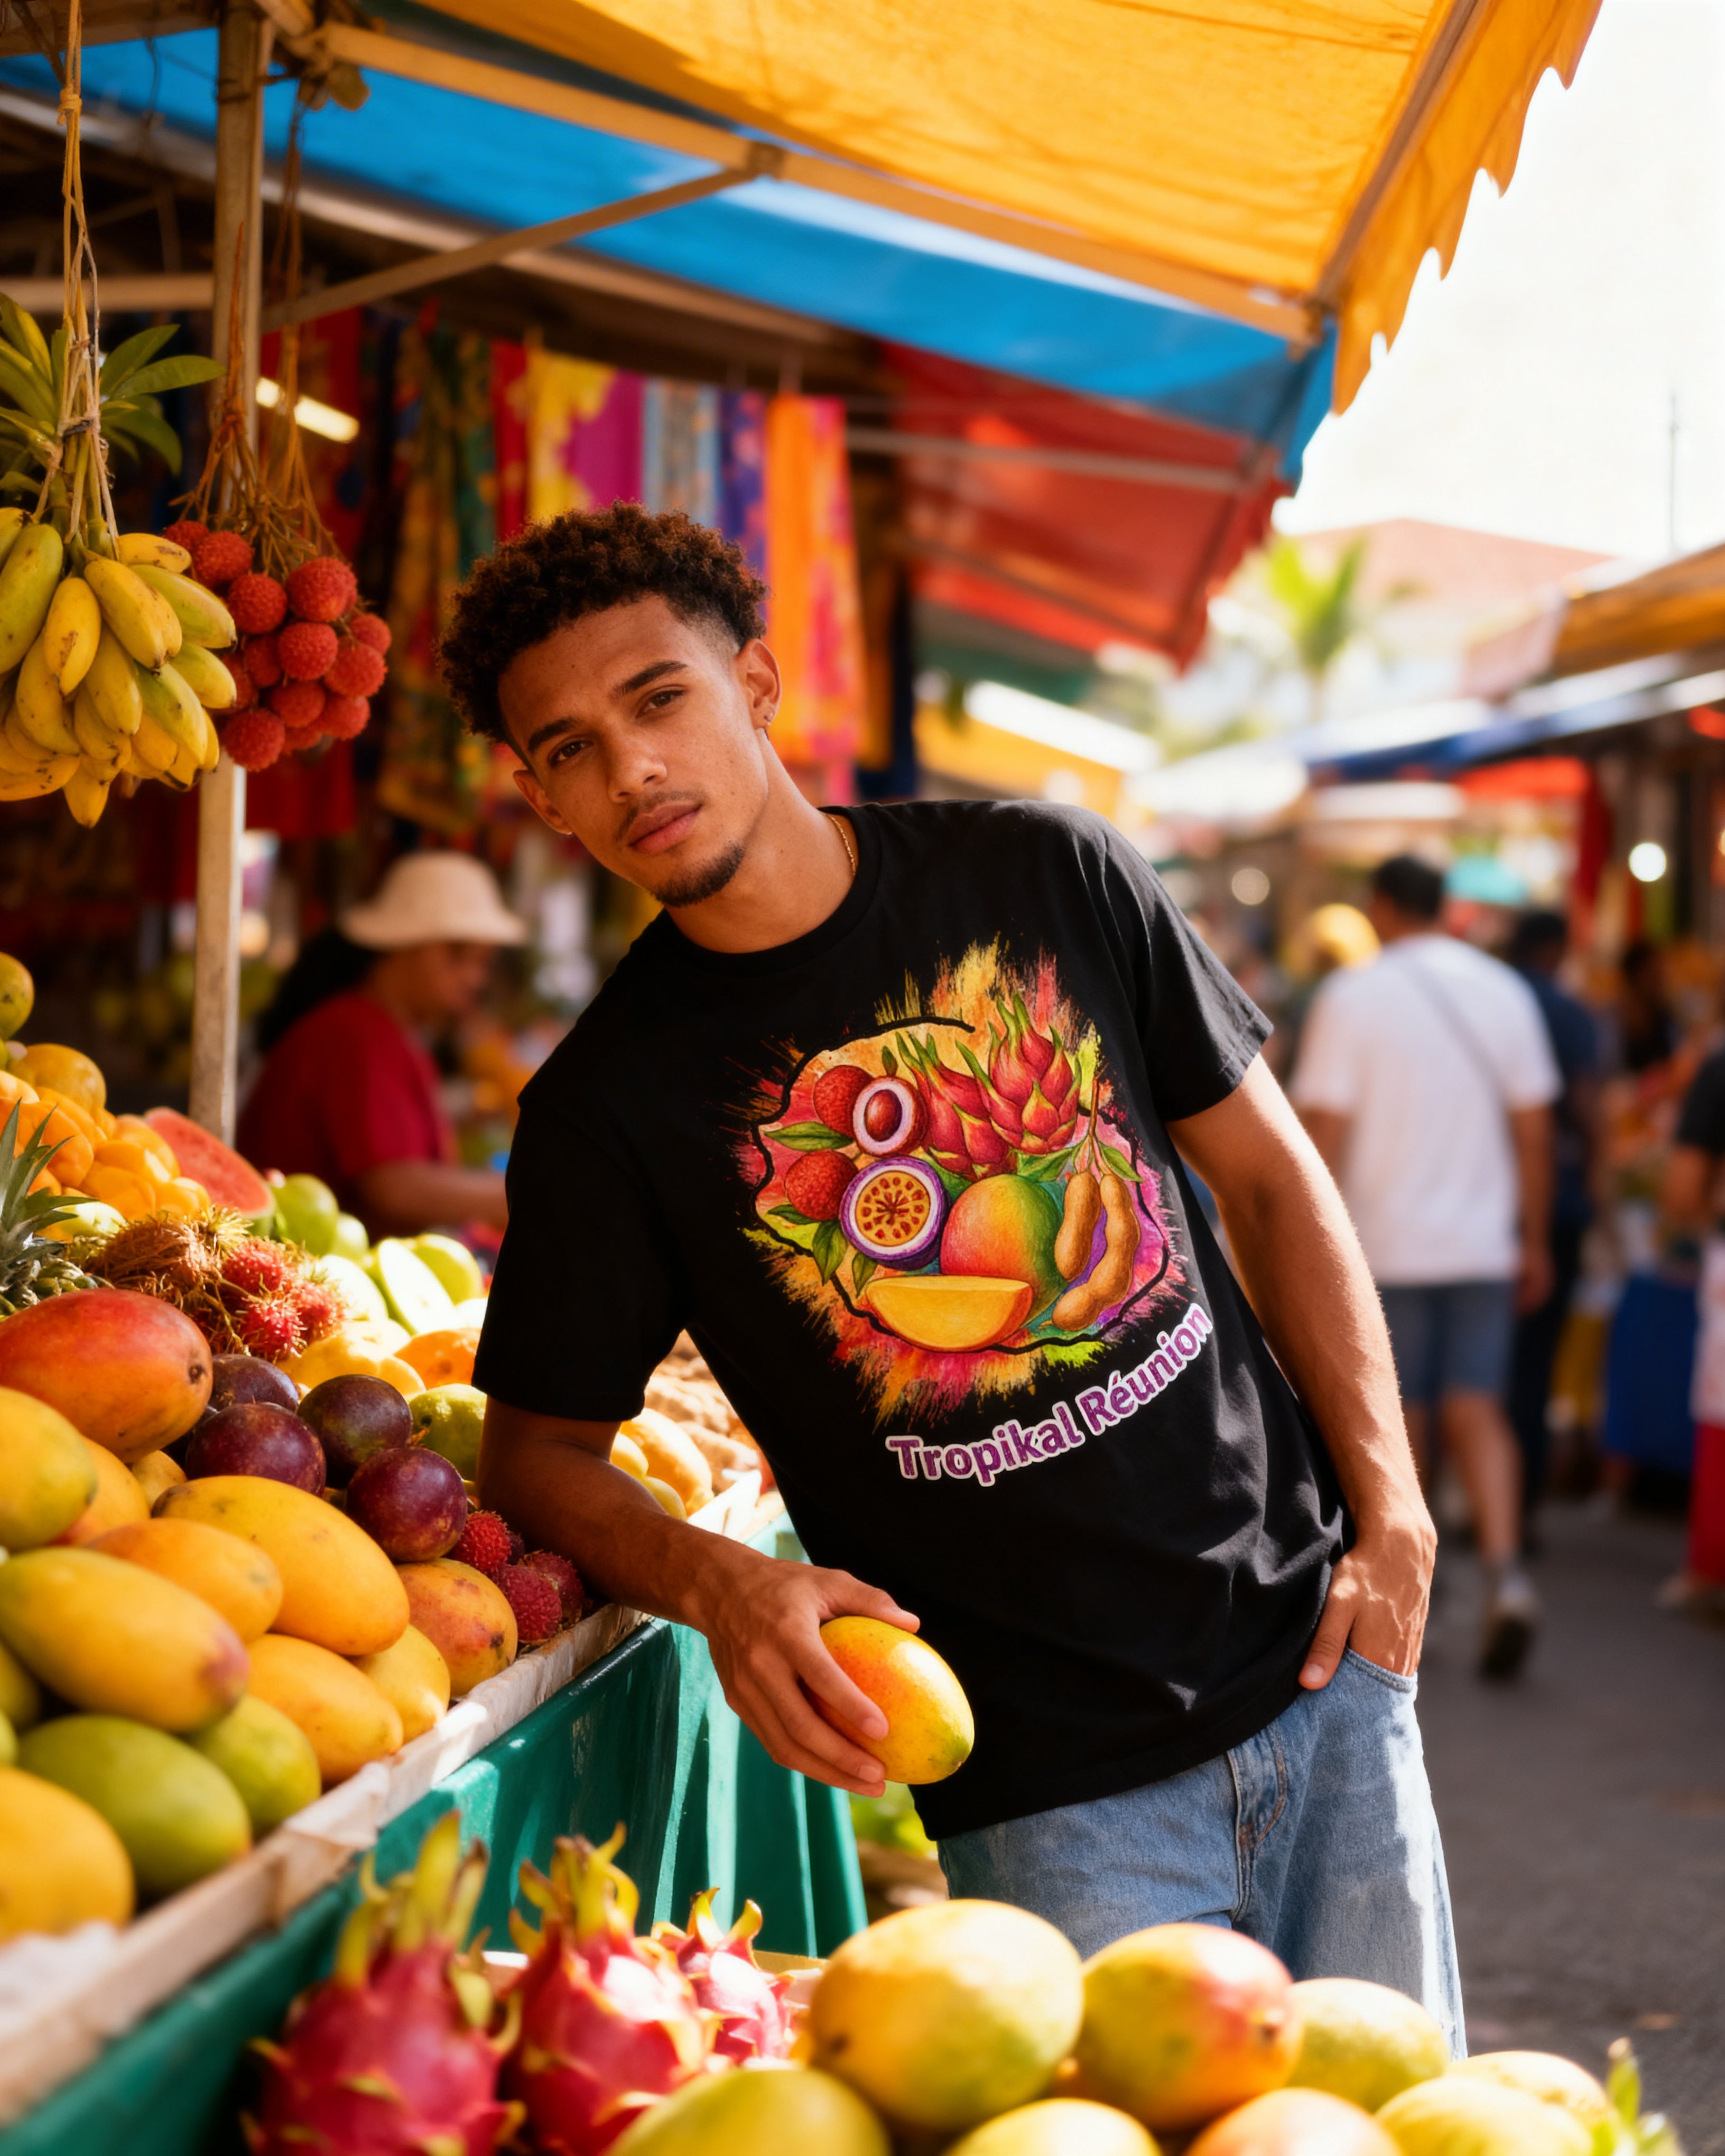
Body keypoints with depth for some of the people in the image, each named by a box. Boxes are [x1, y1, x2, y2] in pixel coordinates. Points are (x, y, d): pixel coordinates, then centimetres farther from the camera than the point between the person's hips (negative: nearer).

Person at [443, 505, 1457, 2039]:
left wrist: (1392, 1511, -1)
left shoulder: (1043, 876, -1)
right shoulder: (610, 1105, -7)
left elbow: (1269, 1176, 6)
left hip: (1315, 1667, 3)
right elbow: (541, 1451, 1)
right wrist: (717, 1584, -20)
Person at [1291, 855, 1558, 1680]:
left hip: (1387, 1246, -2)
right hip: (1482, 1247, 2)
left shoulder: (1353, 995, -6)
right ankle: (1506, 1573, -15)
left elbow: (1323, 1132, -9)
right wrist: (1535, 1241, 13)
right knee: (1476, 1413, 4)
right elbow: (1533, 1130, 6)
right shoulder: (1504, 992, 4)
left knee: (1398, 1425, 9)